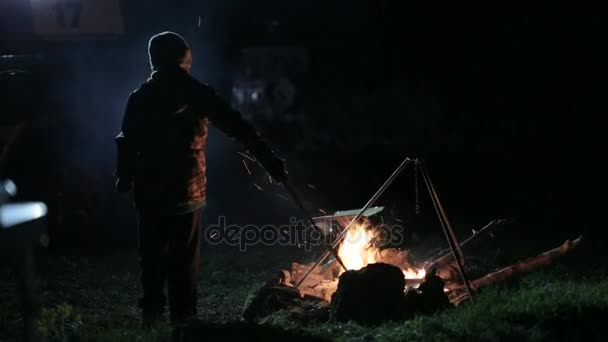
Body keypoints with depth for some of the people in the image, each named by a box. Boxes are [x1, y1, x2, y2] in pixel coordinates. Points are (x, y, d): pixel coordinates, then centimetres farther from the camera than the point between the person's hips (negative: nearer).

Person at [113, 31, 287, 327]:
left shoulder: (139, 98, 1)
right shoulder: (196, 94, -5)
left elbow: (127, 143, 0)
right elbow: (238, 128, -8)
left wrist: (124, 179, 12)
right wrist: (269, 160, -8)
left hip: (149, 191, 2)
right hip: (186, 191, -2)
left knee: (153, 254, 14)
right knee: (184, 257, 6)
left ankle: (152, 312, 21)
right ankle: (182, 317, 11)